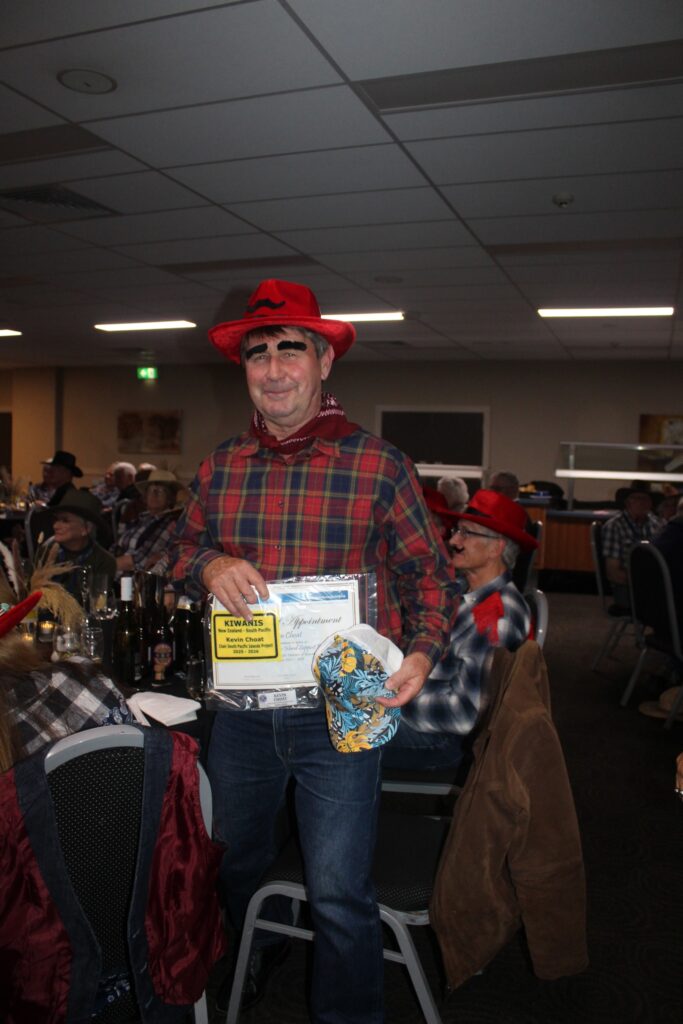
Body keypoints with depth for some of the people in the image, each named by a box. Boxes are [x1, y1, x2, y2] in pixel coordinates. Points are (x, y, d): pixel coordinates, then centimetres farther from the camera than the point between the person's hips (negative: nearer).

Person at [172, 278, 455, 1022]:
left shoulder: (379, 464, -6)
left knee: (338, 893, 2)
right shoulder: (221, 466, 5)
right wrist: (210, 564, -9)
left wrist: (421, 653, -17)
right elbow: (183, 544, 15)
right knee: (233, 859, 26)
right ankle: (247, 959, 57)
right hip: (240, 707, 5)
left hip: (341, 708, -4)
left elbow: (428, 571, -1)